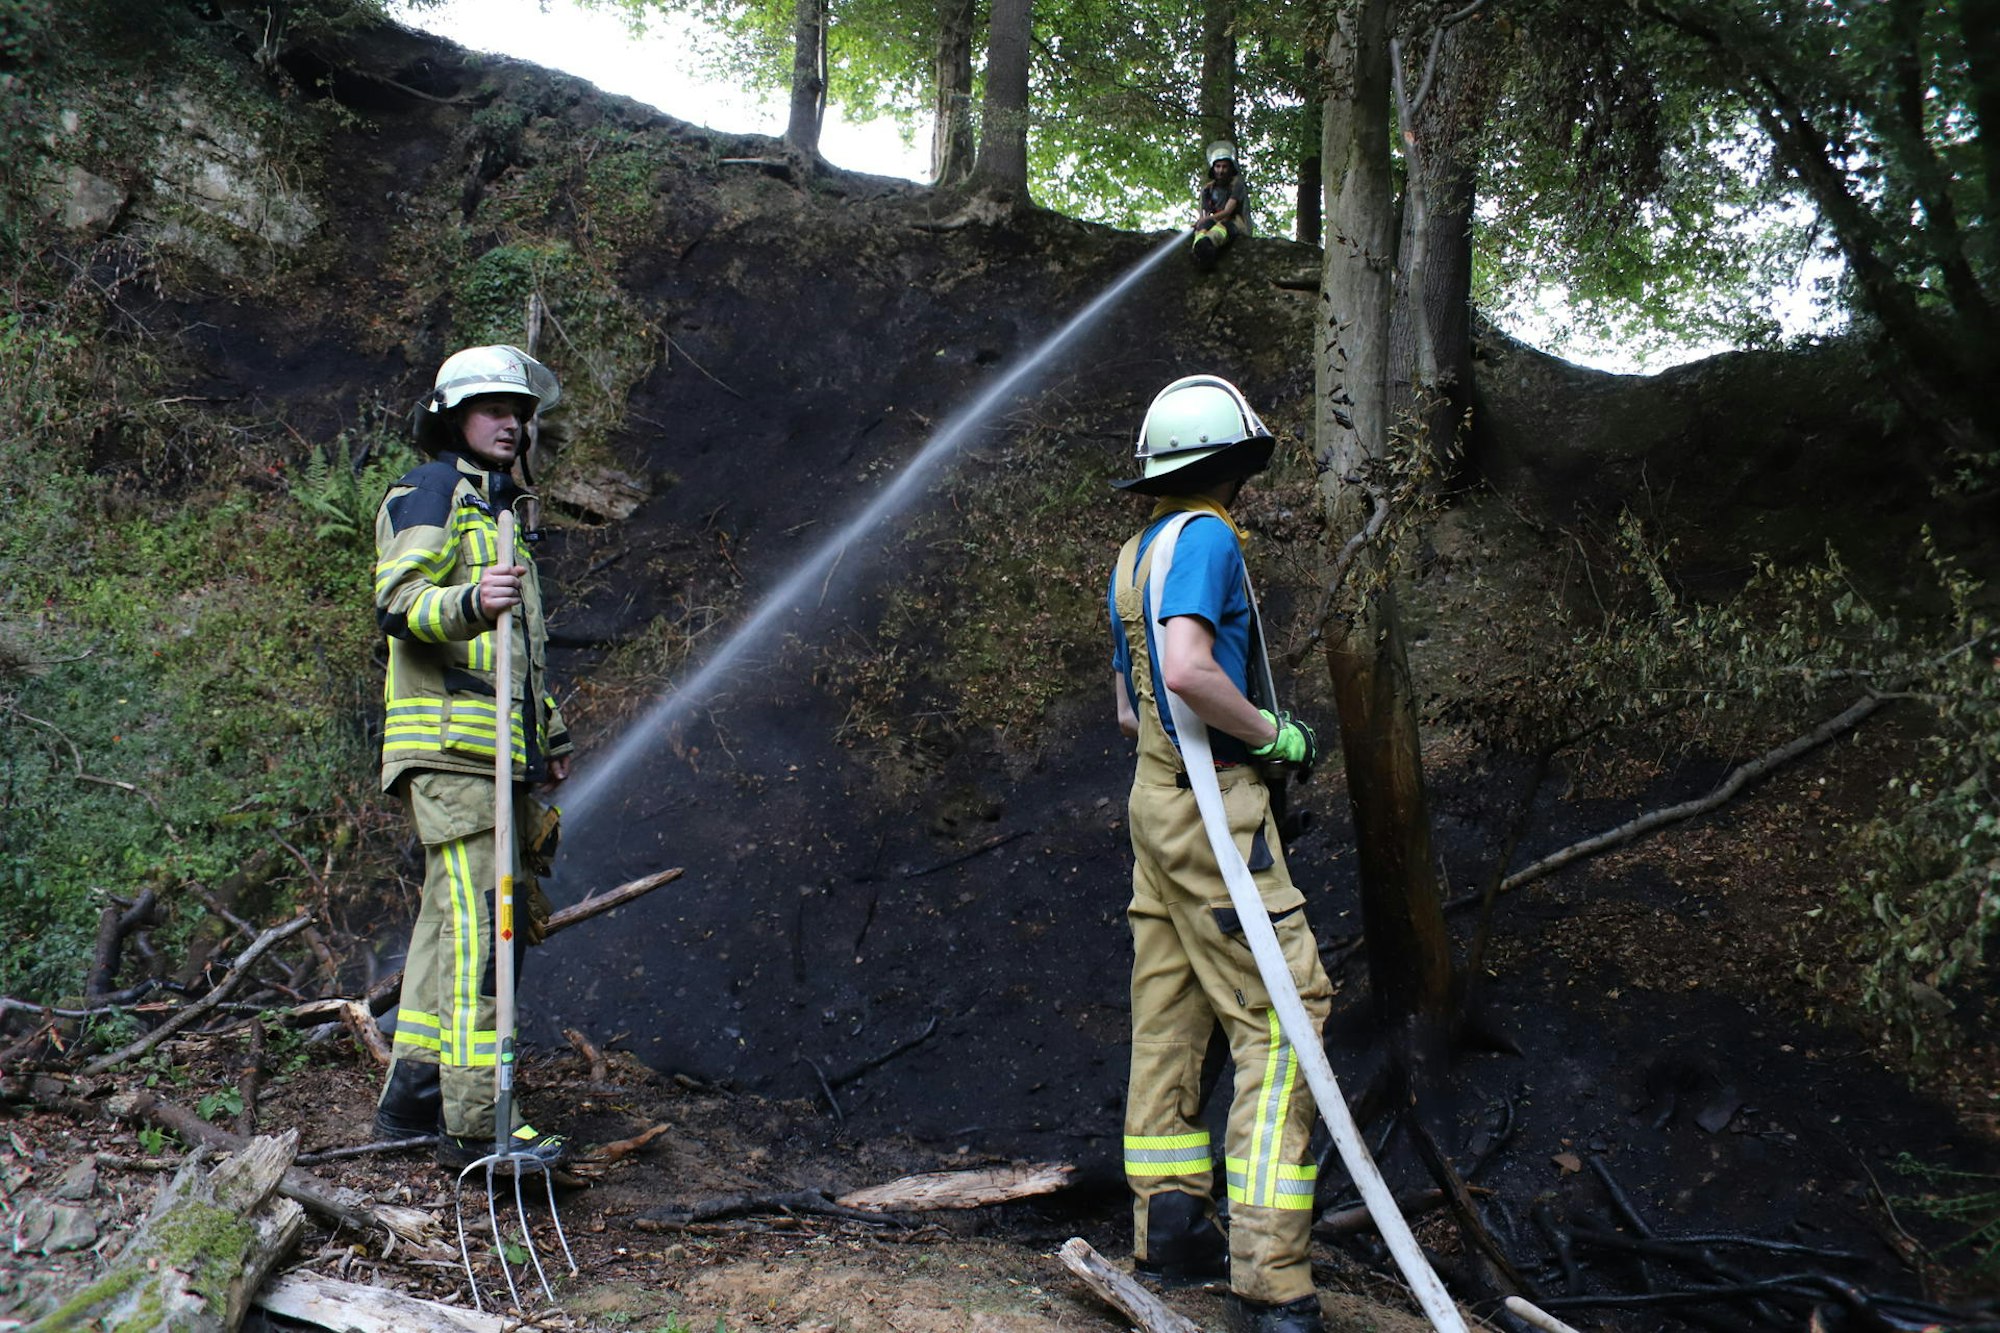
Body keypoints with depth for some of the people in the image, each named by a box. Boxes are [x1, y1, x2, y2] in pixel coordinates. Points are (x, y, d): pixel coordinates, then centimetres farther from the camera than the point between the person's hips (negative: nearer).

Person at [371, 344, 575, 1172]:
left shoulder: (499, 510, 27)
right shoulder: (427, 493, -2)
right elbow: (398, 601, -17)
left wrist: (552, 734, 32)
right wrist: (469, 601, -37)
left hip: (497, 747, 10)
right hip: (448, 740, -10)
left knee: (452, 917, 11)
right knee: (477, 921, -15)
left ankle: (411, 1096, 18)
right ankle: (476, 1123, -16)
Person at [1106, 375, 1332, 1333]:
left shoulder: (1135, 554, 15)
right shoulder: (1205, 538, -13)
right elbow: (1188, 670, -28)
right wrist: (1275, 734, -15)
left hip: (1157, 794, 10)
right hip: (1214, 806, -10)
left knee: (1169, 1015, 11)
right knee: (1279, 1020, -8)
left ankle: (1169, 1228, 18)